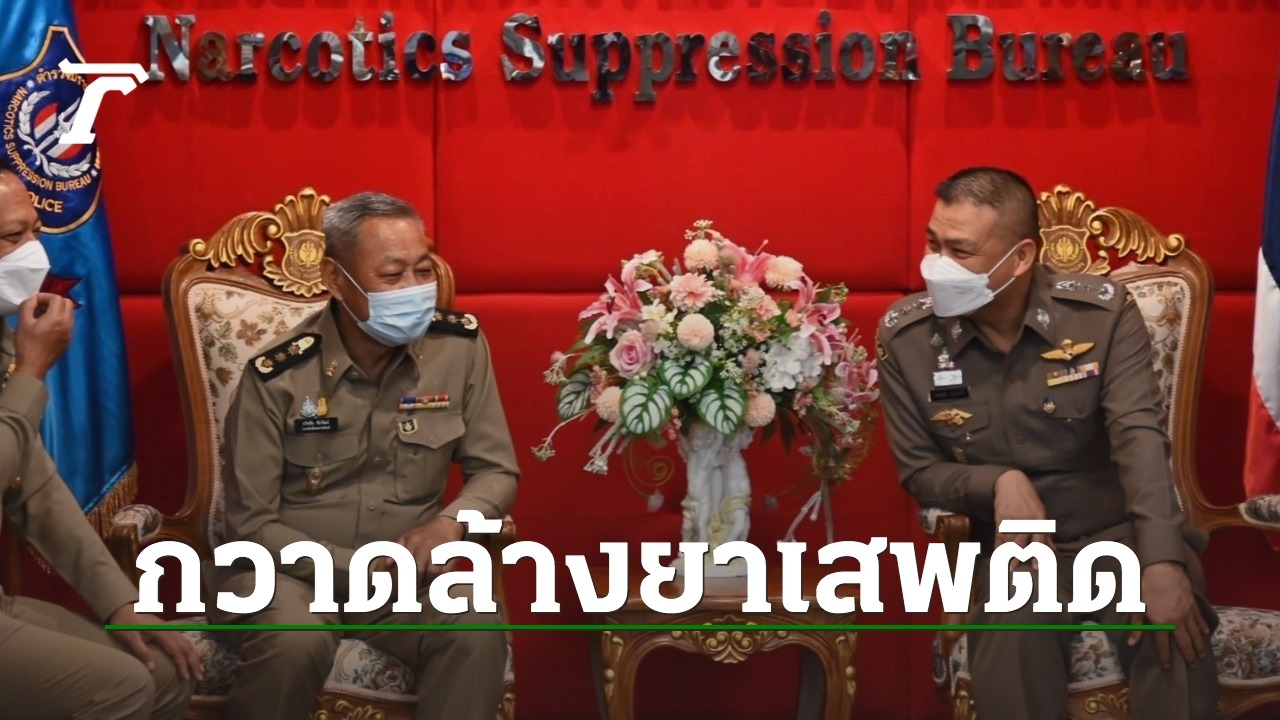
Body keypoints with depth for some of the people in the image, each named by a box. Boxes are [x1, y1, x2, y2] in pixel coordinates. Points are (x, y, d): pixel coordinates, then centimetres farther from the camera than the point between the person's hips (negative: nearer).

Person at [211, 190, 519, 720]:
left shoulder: (461, 347, -6)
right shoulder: (276, 377, -13)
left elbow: (496, 471, 2)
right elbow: (251, 524, -9)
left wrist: (451, 521, -21)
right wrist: (357, 569, -21)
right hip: (290, 564, -2)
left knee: (477, 632, -28)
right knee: (295, 644, -34)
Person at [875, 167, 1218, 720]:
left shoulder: (1104, 311, -9)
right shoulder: (904, 336, -6)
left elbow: (1139, 436, -21)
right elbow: (919, 472, 2)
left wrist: (1162, 562, -37)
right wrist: (999, 482, -20)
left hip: (1121, 530, 0)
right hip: (1017, 546, 0)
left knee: (1174, 632, -31)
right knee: (1011, 642, -33)